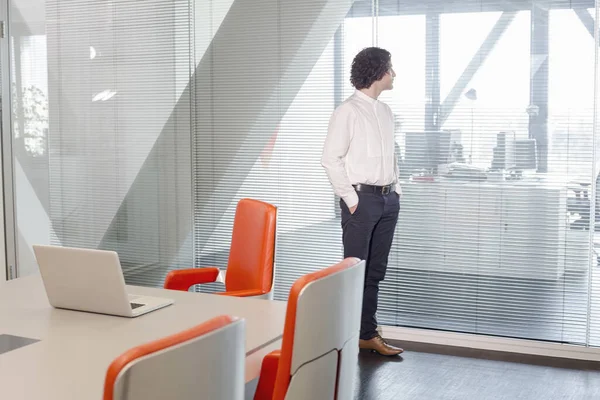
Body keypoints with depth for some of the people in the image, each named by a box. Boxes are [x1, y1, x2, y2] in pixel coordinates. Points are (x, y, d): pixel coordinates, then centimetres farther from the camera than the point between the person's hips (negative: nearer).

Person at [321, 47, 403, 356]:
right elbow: (330, 159, -12)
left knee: (375, 271, 11)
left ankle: (368, 334, 19)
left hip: (388, 199, 7)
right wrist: (350, 197, -13)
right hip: (362, 199, -7)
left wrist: (396, 188, 12)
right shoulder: (348, 111, -9)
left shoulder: (386, 112, 14)